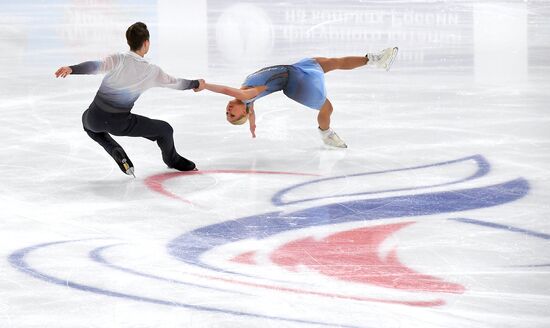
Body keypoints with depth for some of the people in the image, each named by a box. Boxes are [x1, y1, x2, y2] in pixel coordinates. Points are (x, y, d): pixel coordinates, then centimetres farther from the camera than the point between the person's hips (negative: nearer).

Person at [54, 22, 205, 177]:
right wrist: (196, 84, 33)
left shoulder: (119, 59, -3)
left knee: (87, 120, 39)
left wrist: (71, 69, -33)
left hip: (96, 117, 1)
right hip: (120, 123, -1)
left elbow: (98, 66, -22)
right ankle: (172, 160, 45)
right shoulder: (152, 71, 0)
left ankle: (116, 152, 20)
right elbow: (175, 83, 14)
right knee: (165, 130, 16)